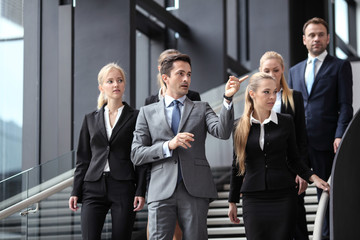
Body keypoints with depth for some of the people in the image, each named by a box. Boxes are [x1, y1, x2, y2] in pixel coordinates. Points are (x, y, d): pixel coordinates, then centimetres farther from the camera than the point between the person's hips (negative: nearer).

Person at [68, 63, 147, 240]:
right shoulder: (91, 119, 14)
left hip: (123, 188, -2)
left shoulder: (135, 117, 6)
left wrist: (140, 191, -6)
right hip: (93, 188, 2)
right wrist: (75, 192, 7)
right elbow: (83, 159, 14)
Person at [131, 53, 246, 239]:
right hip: (162, 191, 0)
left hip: (195, 190, 1)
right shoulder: (148, 112, 14)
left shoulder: (201, 109, 16)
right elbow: (136, 155, 6)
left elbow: (223, 132, -3)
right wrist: (168, 146, -8)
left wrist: (227, 98, -17)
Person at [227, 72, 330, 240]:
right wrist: (232, 202, 13)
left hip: (283, 196, 0)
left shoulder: (286, 122, 4)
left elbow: (293, 159, 9)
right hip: (253, 199, 0)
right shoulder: (241, 126, 4)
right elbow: (237, 165, 11)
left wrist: (313, 178, -6)